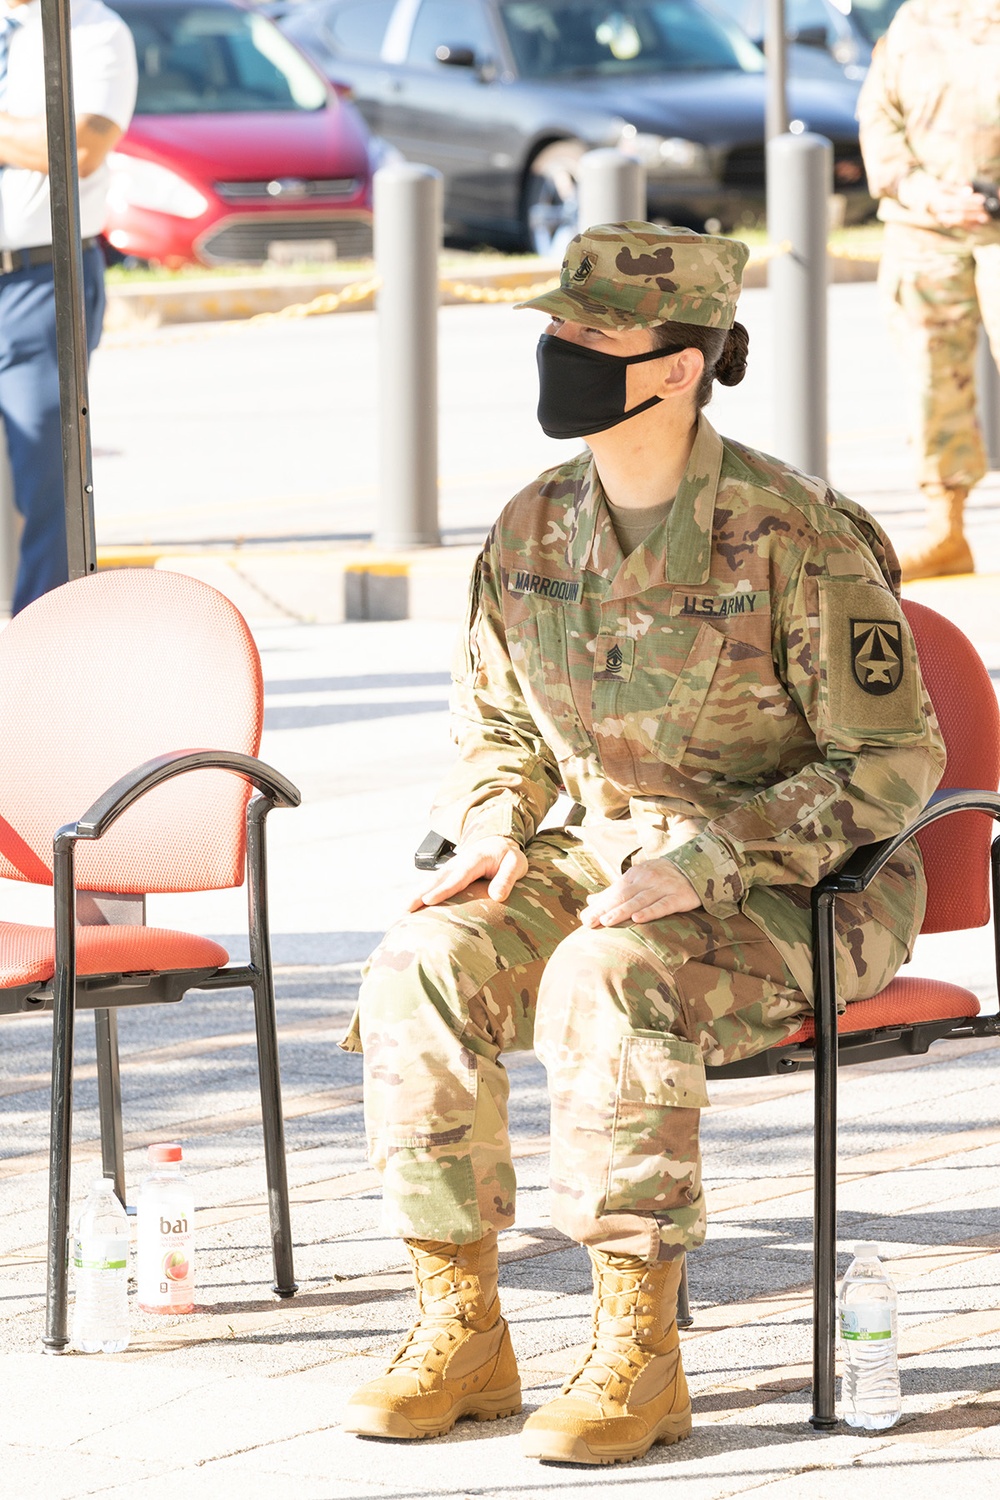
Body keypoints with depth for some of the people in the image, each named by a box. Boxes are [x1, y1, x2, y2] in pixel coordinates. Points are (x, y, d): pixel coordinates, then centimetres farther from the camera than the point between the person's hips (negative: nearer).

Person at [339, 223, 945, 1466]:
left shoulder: (796, 539, -18)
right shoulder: (533, 532, 1)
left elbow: (892, 761, -15)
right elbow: (497, 723, 17)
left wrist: (708, 860, -24)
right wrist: (496, 832, -5)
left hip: (797, 895, -6)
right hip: (608, 856, 6)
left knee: (604, 983, -35)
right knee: (424, 969, -20)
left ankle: (638, 1352, -25)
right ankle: (460, 1330, -12)